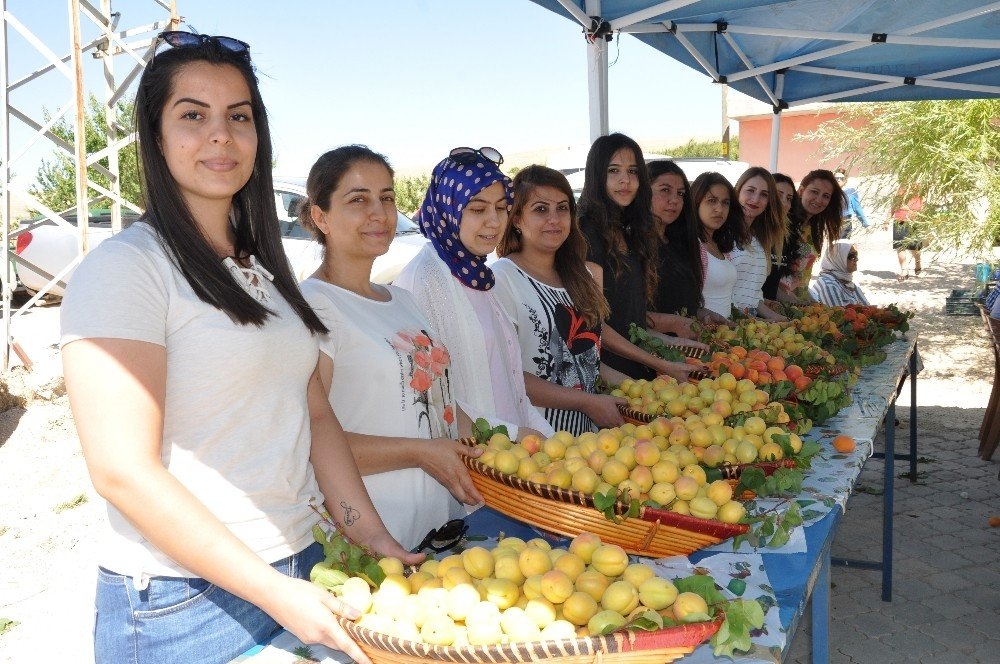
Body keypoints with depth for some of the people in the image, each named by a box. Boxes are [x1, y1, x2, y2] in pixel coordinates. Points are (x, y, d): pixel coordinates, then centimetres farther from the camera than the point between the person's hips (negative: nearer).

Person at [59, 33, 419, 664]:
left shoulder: (266, 269, 10)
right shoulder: (125, 268, -14)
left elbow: (315, 414, 9)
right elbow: (123, 471, -20)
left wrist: (373, 535, -1)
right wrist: (273, 591, -21)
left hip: (301, 570, 7)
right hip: (181, 604, -7)